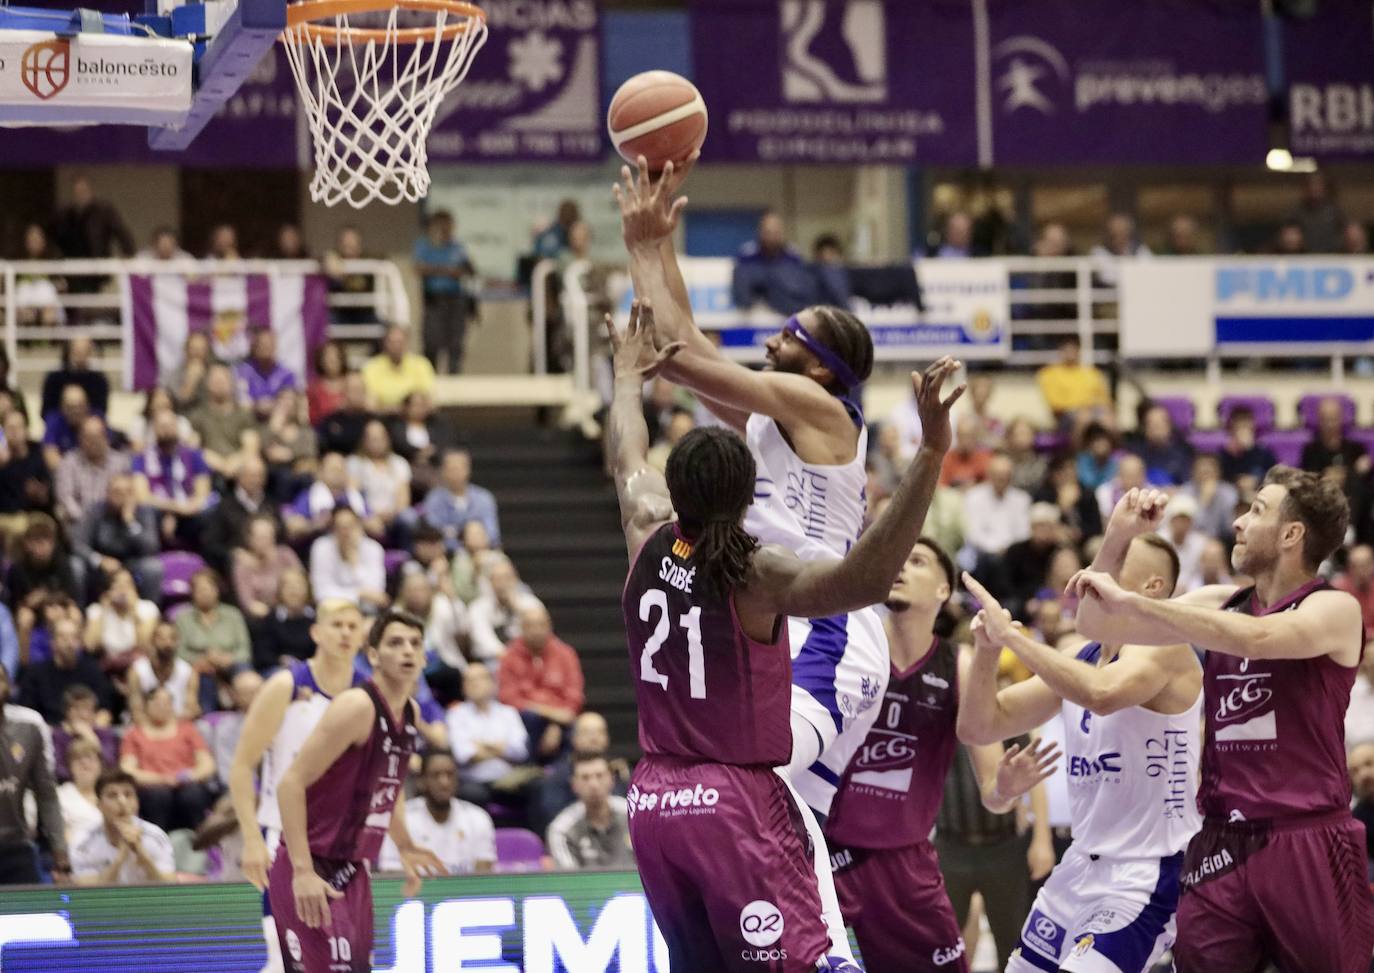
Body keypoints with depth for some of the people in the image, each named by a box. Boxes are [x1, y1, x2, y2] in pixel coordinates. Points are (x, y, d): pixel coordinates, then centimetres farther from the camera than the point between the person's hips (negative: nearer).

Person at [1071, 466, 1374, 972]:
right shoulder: (1217, 605, 12)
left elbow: (1255, 637, -26)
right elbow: (1097, 624, 14)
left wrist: (1130, 601, -24)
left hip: (1309, 846, -5)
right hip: (1221, 846, 5)